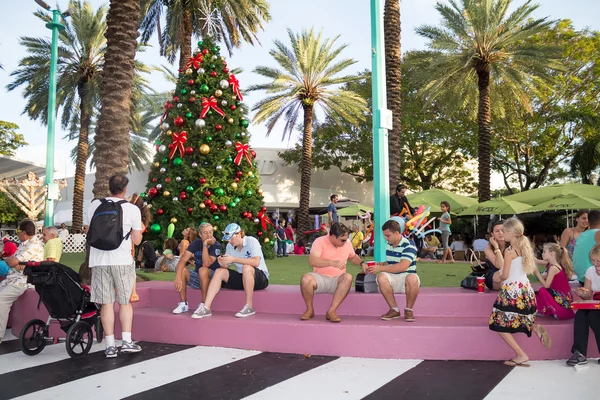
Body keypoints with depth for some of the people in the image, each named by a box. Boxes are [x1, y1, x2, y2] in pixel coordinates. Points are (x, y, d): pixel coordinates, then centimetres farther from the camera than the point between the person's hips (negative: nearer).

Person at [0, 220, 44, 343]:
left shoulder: (35, 245, -17)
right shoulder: (23, 244, 15)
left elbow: (12, 262, -18)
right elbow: (11, 262, 11)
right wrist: (15, 264, -13)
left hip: (25, 281, -11)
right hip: (12, 278, 11)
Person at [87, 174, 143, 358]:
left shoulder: (94, 205, 5)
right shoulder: (132, 209, -2)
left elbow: (90, 232, 16)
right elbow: (137, 240, 2)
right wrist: (139, 229, 22)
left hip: (99, 260, 2)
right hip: (122, 260, -2)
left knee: (107, 303, 5)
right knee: (125, 301, 11)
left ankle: (110, 346, 8)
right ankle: (127, 341, 9)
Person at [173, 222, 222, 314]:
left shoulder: (217, 246, -15)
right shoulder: (196, 243, -5)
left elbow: (206, 264, -28)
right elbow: (183, 260, -18)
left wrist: (205, 245, -28)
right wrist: (178, 277, -32)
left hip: (212, 278, -4)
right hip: (197, 278, 4)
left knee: (203, 270, -35)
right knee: (181, 269, -20)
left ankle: (204, 304, -21)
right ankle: (183, 304, -12)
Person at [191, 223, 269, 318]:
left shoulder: (252, 241, -14)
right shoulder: (229, 246, 3)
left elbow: (256, 262, -28)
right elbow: (226, 266, 1)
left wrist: (234, 259, -31)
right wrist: (223, 263, -24)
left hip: (261, 278, -6)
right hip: (242, 277, 6)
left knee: (246, 268, -37)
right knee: (219, 271, -12)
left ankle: (249, 307, -26)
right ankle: (206, 308, -20)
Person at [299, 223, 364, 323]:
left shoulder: (347, 243, 4)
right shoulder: (320, 242, -10)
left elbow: (353, 256, 26)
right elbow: (312, 261, -25)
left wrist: (362, 263, 4)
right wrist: (332, 263, -37)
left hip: (337, 280, 2)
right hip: (320, 278, -2)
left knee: (348, 277, -32)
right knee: (306, 279, -34)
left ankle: (331, 311, -26)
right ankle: (310, 310, -9)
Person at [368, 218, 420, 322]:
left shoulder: (409, 246, -13)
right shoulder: (388, 246, 11)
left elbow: (402, 267, -25)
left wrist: (380, 268, -21)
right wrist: (383, 264, 0)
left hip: (406, 276, -5)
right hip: (393, 279, 5)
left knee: (412, 278, -40)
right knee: (381, 277, -29)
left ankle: (408, 309, -14)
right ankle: (394, 310, -14)